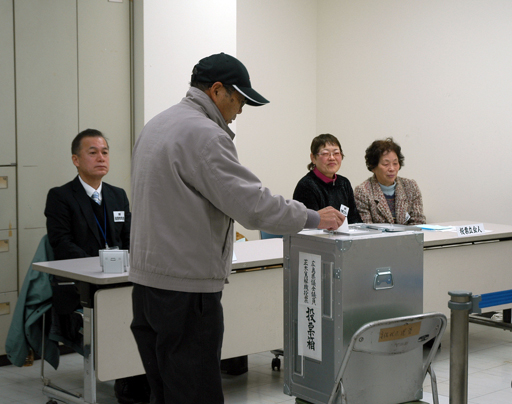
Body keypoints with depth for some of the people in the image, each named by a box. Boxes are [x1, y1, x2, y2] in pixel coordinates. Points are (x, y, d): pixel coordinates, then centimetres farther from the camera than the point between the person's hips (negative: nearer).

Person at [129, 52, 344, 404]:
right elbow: (253, 204, -19)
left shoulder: (156, 126, 16)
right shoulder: (203, 134, -15)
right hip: (186, 288, -10)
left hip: (147, 280, 10)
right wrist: (315, 218, -7)